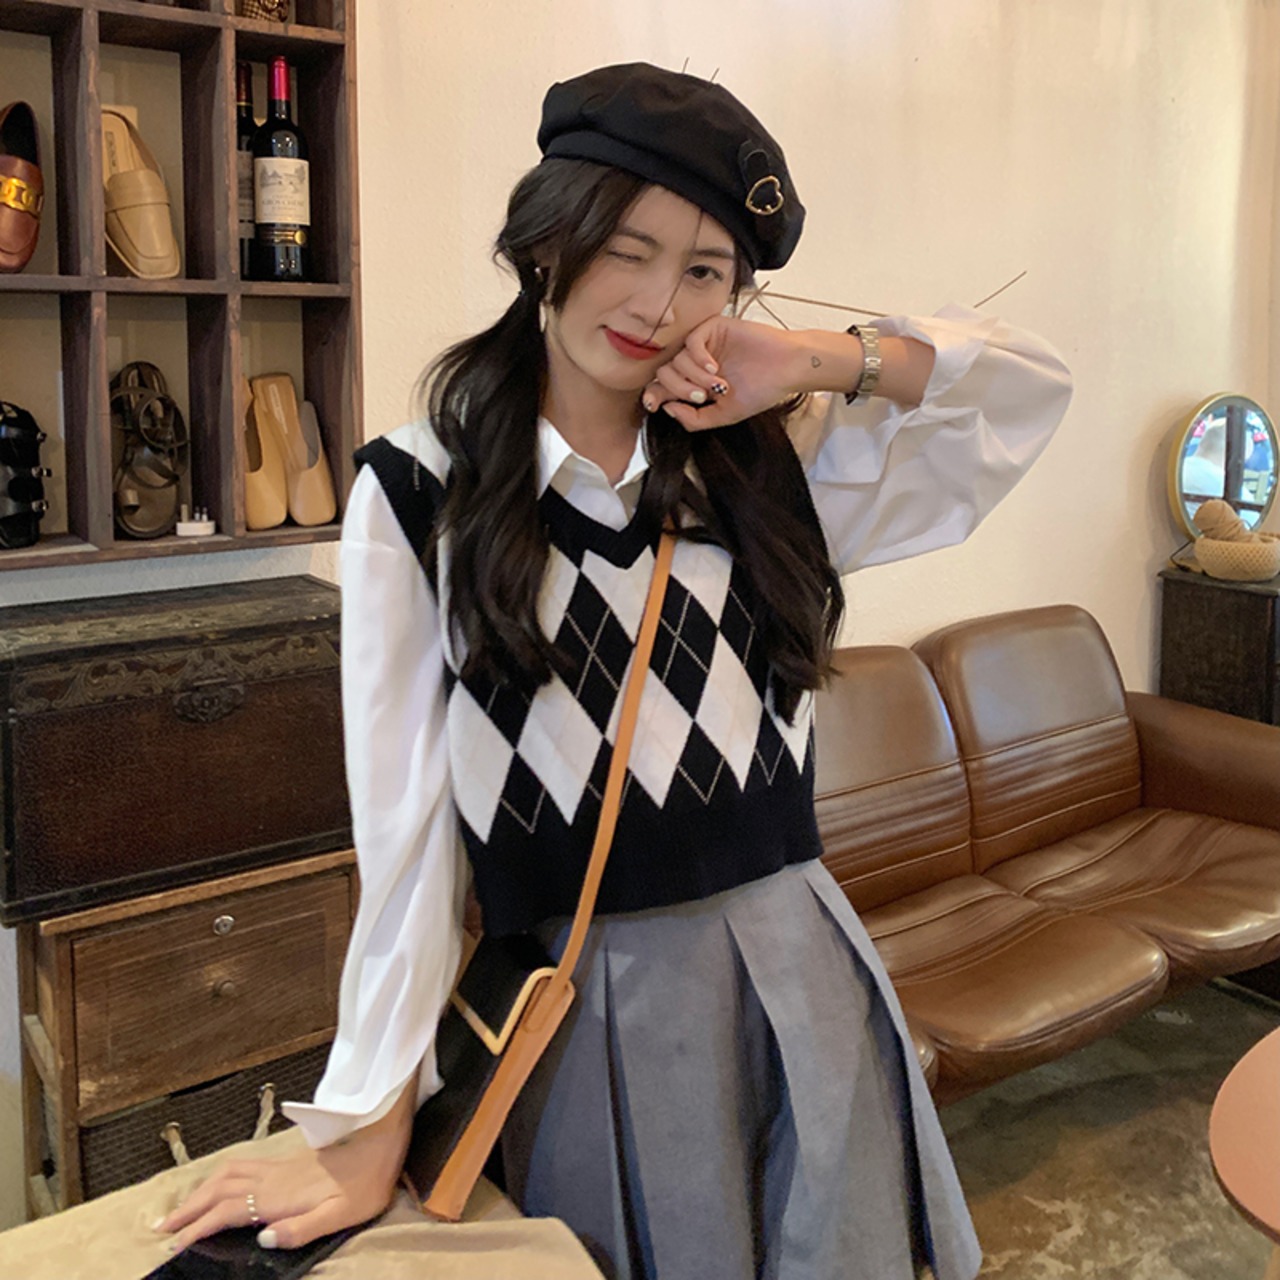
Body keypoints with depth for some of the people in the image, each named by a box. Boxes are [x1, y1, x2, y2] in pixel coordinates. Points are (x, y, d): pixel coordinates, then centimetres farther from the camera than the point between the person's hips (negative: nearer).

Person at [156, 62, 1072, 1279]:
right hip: (585, 1006, -3)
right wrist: (369, 1132, -8)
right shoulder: (419, 492, -8)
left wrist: (811, 361, -9)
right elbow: (403, 816, -10)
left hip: (798, 977, 4)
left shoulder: (769, 463, 3)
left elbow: (1030, 386, 4)